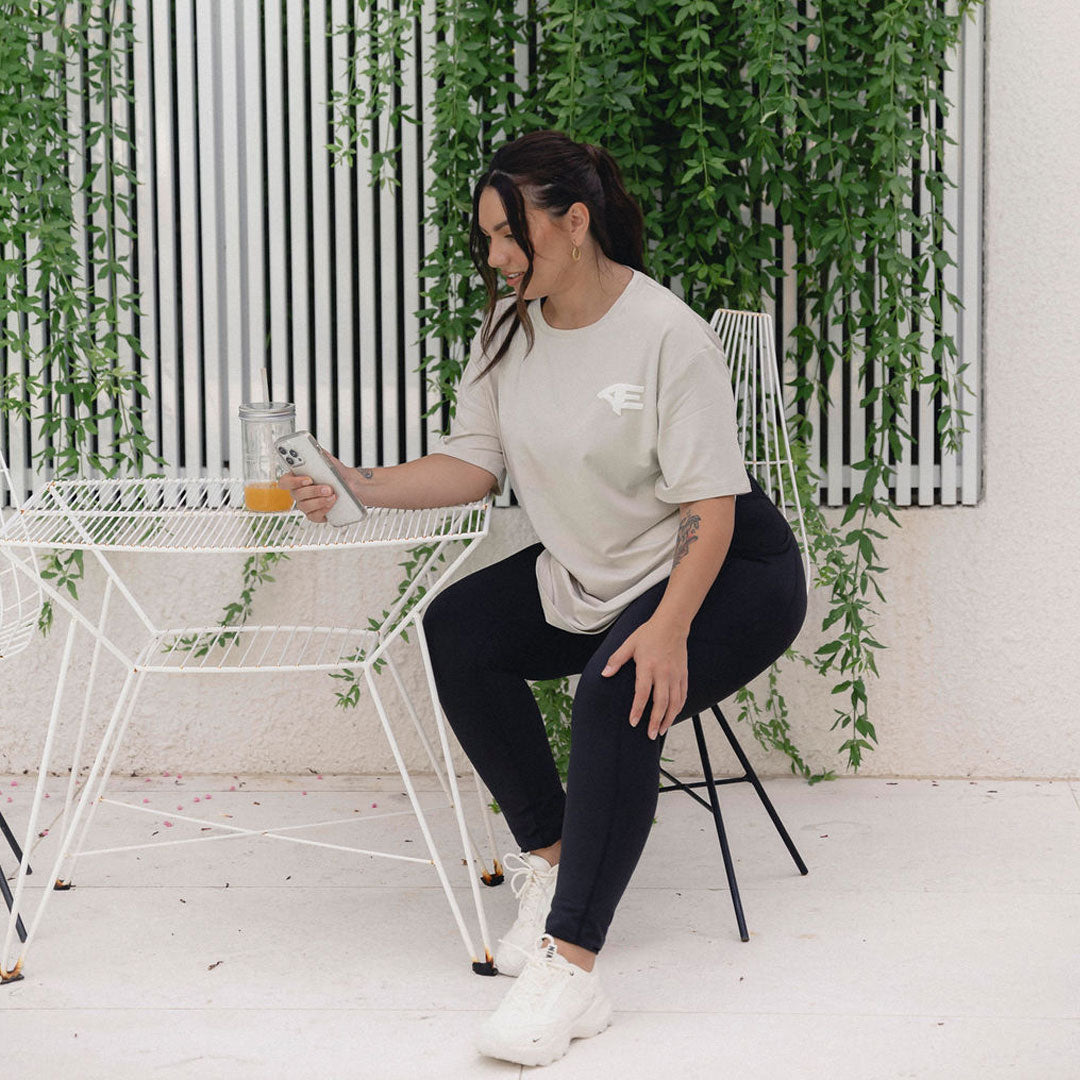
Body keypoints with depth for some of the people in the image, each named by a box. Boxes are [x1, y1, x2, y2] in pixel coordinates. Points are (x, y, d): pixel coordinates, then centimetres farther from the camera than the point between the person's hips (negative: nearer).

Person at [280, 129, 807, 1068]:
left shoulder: (668, 335, -23)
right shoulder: (510, 329, -1)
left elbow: (711, 506, -24)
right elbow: (476, 462, 2)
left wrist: (670, 626, -36)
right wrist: (363, 489, -13)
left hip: (729, 573, -8)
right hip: (593, 575, 8)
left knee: (619, 693, -32)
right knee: (459, 628, -8)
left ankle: (570, 969, -35)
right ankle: (550, 863, -2)